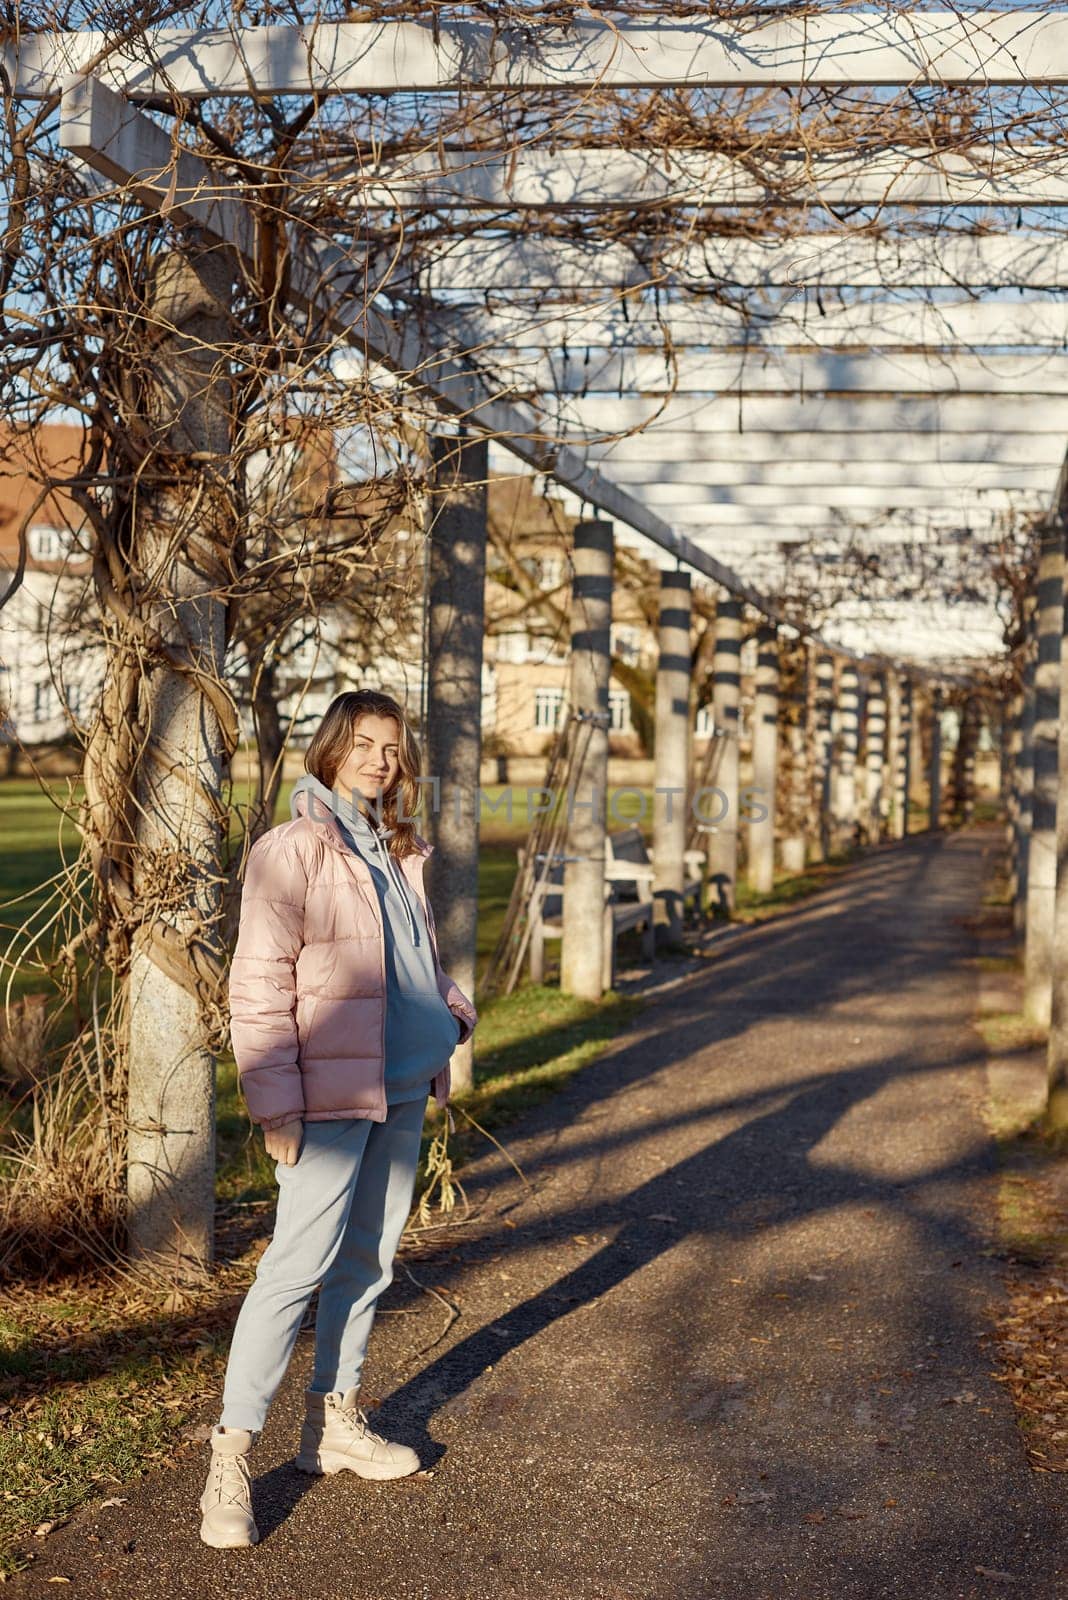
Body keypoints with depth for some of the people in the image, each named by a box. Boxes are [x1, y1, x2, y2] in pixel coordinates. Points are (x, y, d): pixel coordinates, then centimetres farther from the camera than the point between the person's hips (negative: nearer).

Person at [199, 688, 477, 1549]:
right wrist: (275, 1103, -20)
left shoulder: (401, 851, 12)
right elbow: (259, 986, -15)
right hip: (331, 1092, -8)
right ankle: (231, 1458, -1)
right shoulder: (292, 850, -11)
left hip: (402, 1089, 8)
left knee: (367, 1260, 15)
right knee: (298, 1265, -9)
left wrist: (456, 1010, 8)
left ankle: (334, 1424, 28)